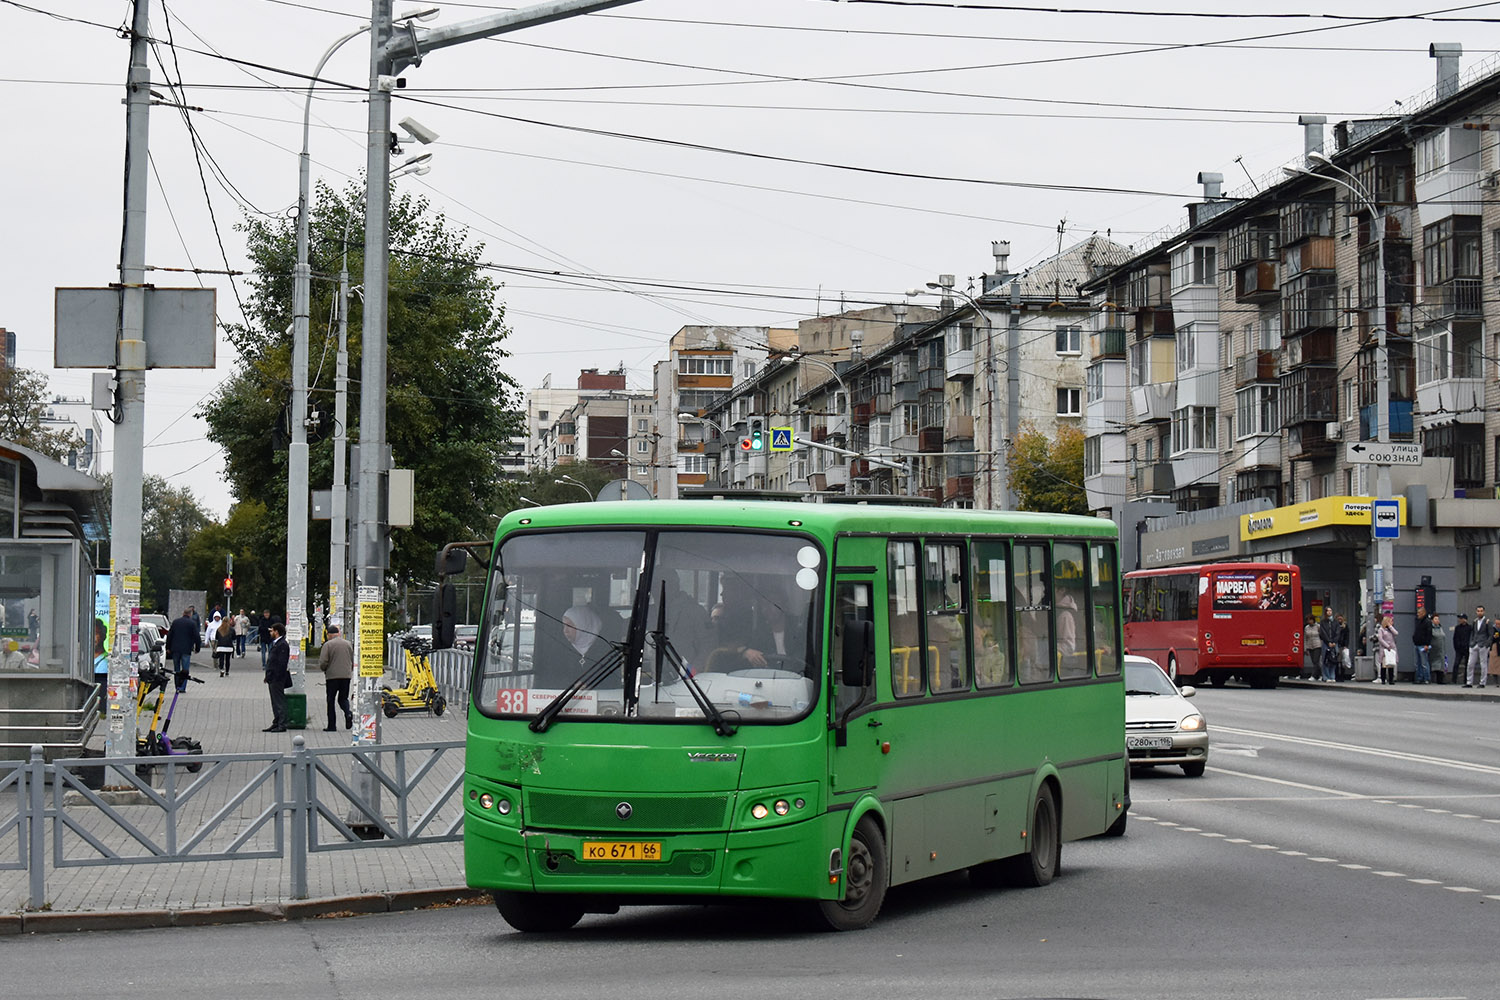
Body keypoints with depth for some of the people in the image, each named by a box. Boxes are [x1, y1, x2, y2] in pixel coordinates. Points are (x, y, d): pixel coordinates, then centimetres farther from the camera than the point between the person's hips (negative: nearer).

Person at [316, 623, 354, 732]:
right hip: (346, 675, 4)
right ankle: (348, 713, -16)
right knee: (343, 698, 15)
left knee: (331, 700, 5)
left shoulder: (328, 644, -6)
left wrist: (323, 669, 11)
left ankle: (331, 726, 4)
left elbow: (323, 662, -10)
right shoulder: (348, 644, 9)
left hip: (332, 676, -4)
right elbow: (353, 661, 14)